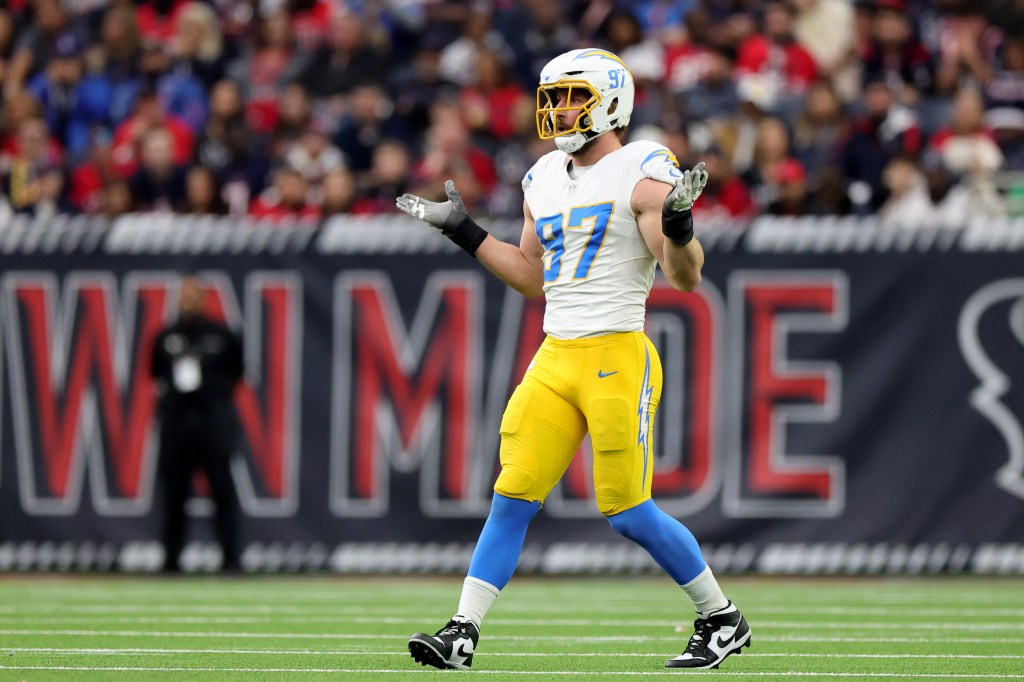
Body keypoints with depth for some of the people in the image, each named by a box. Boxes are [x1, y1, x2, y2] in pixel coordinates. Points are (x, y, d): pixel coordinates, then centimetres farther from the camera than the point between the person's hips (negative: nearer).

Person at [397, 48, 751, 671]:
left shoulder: (642, 173, -7)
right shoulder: (546, 180, 14)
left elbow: (686, 277, -11)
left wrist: (678, 222, -29)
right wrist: (463, 231, 22)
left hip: (618, 357, -6)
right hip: (556, 360, 6)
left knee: (629, 512, -4)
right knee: (512, 498, -1)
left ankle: (723, 621, 12)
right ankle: (462, 635, -1)